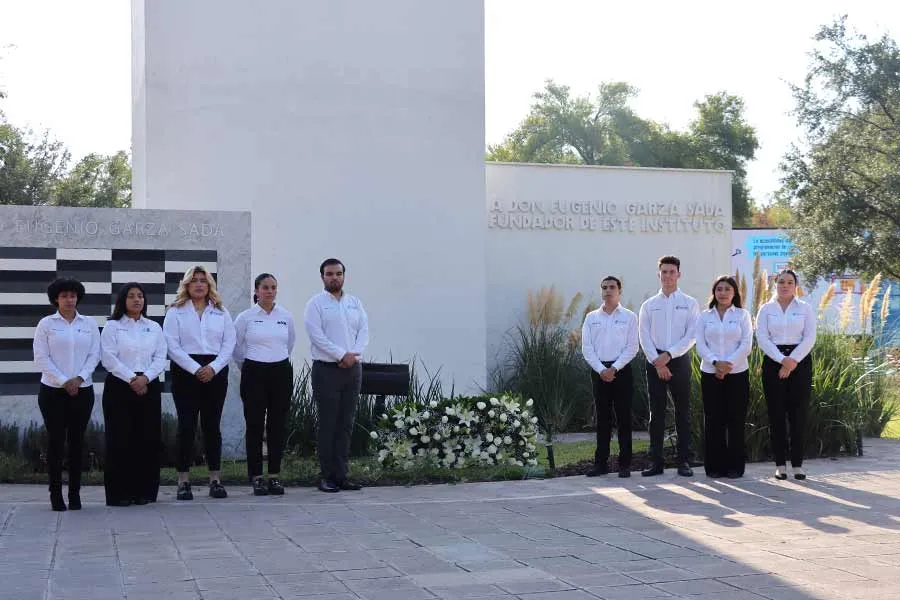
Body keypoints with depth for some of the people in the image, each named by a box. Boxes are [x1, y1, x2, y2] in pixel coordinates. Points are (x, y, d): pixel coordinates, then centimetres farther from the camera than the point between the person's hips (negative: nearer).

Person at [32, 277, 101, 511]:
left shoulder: (90, 323, 8)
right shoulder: (46, 324, 2)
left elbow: (94, 355, 4)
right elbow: (41, 358, -4)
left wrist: (79, 378, -11)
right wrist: (63, 382, -11)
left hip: (82, 391, 2)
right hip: (52, 391, -2)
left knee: (77, 440, 3)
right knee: (56, 440, -1)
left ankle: (75, 493, 8)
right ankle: (55, 494, 5)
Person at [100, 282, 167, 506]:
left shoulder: (154, 327, 14)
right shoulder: (112, 326, 4)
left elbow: (160, 358, 7)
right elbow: (109, 358, -6)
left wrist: (145, 378, -10)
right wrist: (131, 379, -13)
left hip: (149, 386, 3)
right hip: (119, 386, -3)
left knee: (148, 439, 0)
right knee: (120, 439, -4)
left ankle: (145, 491, 7)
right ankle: (120, 493, 0)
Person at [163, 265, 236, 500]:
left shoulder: (221, 312, 13)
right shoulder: (176, 312, 5)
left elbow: (229, 344, 6)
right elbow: (172, 346, -4)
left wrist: (213, 368, -9)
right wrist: (196, 369, -13)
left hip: (215, 373, 2)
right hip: (185, 372, -2)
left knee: (212, 426, 3)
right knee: (186, 426, -3)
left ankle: (215, 479, 8)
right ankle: (183, 482, 1)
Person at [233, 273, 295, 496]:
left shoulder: (286, 316, 5)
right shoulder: (245, 317, -3)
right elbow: (236, 347, 6)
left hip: (281, 373, 3)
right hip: (254, 374, -3)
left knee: (278, 425, 4)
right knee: (255, 425, -1)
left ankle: (274, 476, 12)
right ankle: (256, 477, 6)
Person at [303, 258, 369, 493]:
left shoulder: (354, 303, 14)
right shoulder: (315, 303, -1)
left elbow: (364, 330, 6)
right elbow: (316, 335, -11)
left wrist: (354, 354, -11)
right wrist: (342, 355, -16)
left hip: (353, 368, 5)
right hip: (327, 369, -5)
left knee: (346, 425, 5)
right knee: (327, 425, -3)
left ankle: (341, 475, 9)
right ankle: (328, 476, 2)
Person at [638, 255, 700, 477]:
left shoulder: (689, 303, 5)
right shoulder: (649, 305, 9)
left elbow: (691, 336, -3)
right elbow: (644, 337, 2)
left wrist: (669, 355, -13)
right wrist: (657, 362, -10)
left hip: (679, 360, -1)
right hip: (655, 362, 1)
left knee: (683, 412, 1)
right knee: (656, 412, 3)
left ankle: (684, 461, 6)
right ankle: (656, 462, 7)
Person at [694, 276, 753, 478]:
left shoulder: (742, 315, 5)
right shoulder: (705, 316, 9)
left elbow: (746, 345, -3)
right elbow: (700, 345, 1)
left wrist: (728, 364, -13)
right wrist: (716, 362, -15)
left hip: (737, 373, -1)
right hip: (710, 374, 1)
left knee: (736, 420, 0)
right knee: (713, 420, 1)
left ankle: (735, 466, 7)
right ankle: (714, 466, 7)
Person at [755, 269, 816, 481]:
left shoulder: (805, 309, 8)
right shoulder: (766, 309, 7)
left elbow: (809, 338, -1)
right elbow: (762, 338, -3)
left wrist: (793, 360, -13)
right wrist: (782, 360, -14)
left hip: (800, 362, 0)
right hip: (773, 362, 0)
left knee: (798, 414, -2)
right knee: (776, 414, 0)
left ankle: (797, 464, 3)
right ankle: (780, 464, 5)